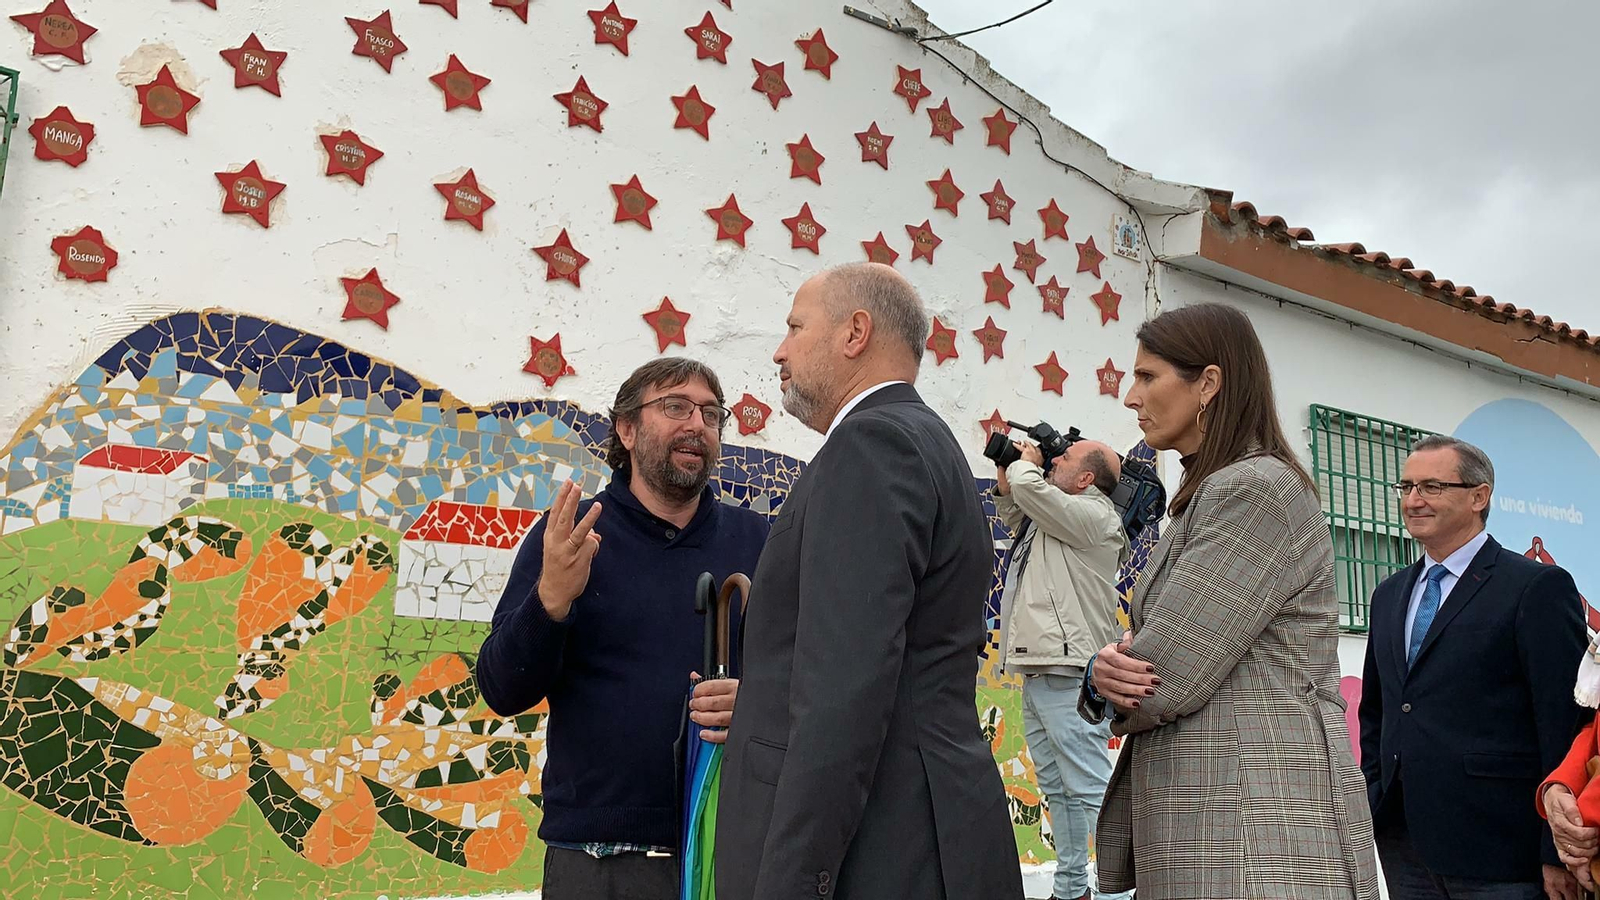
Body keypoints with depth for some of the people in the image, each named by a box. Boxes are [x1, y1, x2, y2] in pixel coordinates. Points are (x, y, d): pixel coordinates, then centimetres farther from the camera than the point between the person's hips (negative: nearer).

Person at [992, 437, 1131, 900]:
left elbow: (1030, 487, -16)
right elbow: (1015, 514, 39)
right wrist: (1006, 476, 22)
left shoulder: (1092, 514, -8)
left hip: (1068, 676, -10)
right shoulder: (1053, 518, 21)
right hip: (1038, 675, 10)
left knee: (1091, 791, -10)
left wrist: (1026, 462, 6)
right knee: (1059, 792, 15)